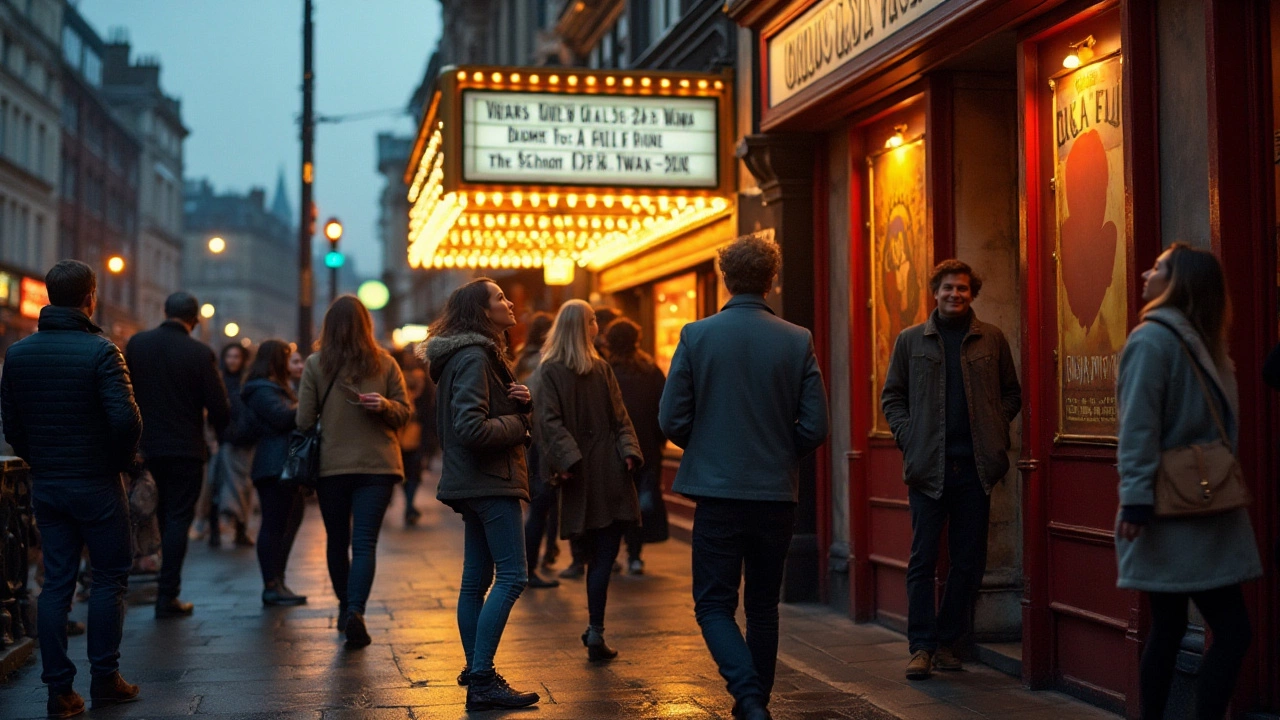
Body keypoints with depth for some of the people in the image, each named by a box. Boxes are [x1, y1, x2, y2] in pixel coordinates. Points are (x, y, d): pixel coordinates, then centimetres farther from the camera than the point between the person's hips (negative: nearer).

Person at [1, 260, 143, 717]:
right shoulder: (99, 351, -14)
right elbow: (127, 421, -20)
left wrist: (40, 463, 16)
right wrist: (120, 461, -3)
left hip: (45, 486, 5)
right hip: (96, 485, -5)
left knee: (56, 583, 8)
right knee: (110, 577, 9)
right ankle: (104, 679, 11)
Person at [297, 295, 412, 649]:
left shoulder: (314, 364, -4)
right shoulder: (384, 362, 1)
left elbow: (305, 420, -1)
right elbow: (404, 411, 3)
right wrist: (385, 406, -14)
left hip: (330, 466, 0)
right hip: (377, 464, 0)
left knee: (337, 541, 16)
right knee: (365, 542, -4)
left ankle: (346, 608, 28)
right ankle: (355, 611, -21)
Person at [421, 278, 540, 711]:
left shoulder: (482, 354, 17)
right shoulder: (474, 358, -16)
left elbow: (499, 411, 20)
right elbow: (472, 428, -25)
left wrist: (522, 403, 0)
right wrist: (517, 424, -10)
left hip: (476, 483, 10)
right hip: (490, 482, -10)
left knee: (476, 578, 12)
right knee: (511, 577, -11)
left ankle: (476, 672, 20)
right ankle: (482, 682, -12)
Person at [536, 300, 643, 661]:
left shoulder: (602, 369, 12)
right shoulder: (550, 371, -1)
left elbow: (619, 417, 7)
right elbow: (549, 420, -8)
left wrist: (629, 451, -6)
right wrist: (565, 458, -19)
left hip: (610, 472, 4)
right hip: (581, 476, -4)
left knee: (601, 556, 6)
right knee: (600, 557, -5)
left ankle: (596, 631, 10)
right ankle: (595, 631, -4)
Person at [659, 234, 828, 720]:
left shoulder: (696, 336, -6)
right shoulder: (798, 341, -2)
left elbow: (671, 420, -5)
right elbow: (814, 428, -3)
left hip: (718, 491, -2)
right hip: (777, 494, 2)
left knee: (714, 605, 4)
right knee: (763, 605, 16)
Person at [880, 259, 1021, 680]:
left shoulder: (992, 340, 9)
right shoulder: (911, 340, 7)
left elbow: (1012, 393, 16)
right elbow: (892, 396, 10)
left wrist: (996, 428, 0)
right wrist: (907, 436, -3)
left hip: (975, 466, 1)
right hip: (928, 466, -1)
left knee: (969, 562, 5)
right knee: (922, 560, -2)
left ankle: (948, 642, 16)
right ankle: (922, 647, 3)